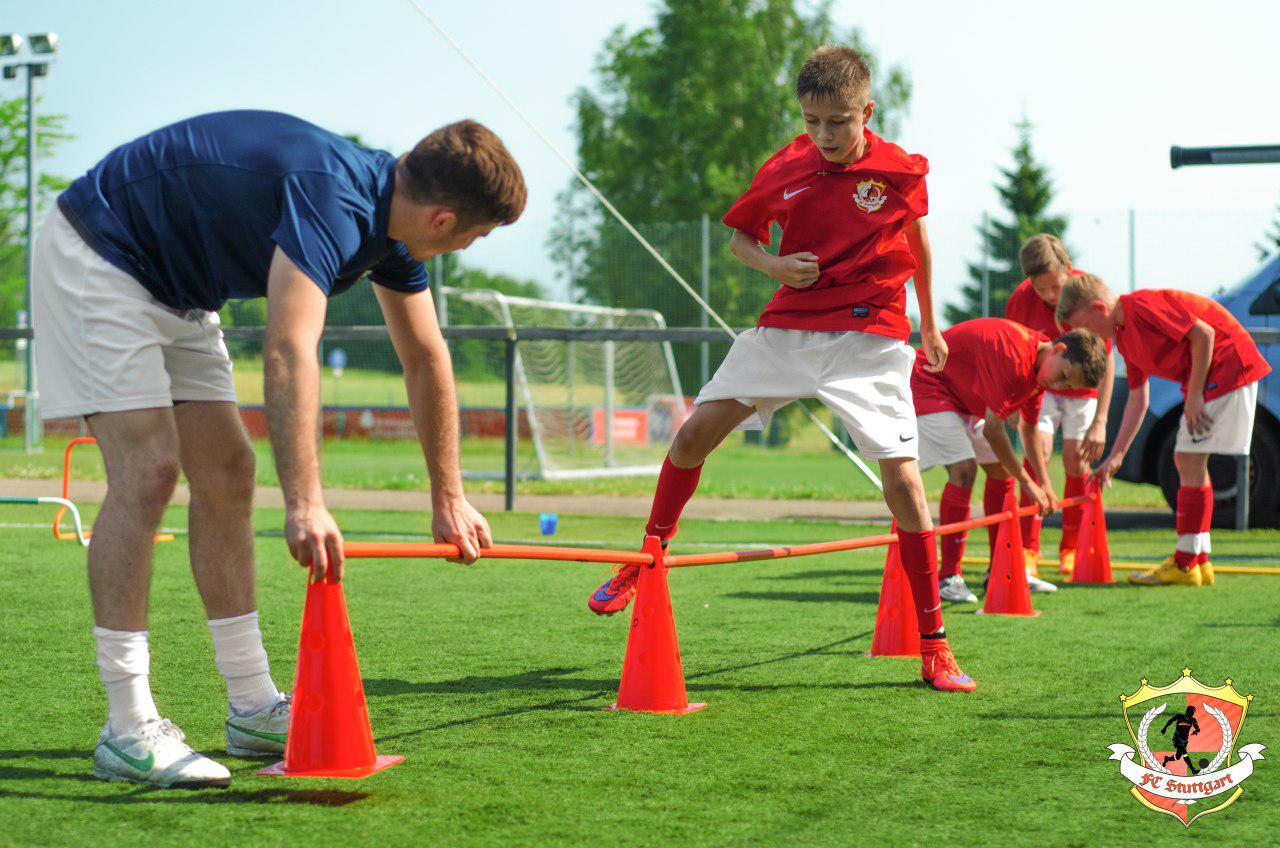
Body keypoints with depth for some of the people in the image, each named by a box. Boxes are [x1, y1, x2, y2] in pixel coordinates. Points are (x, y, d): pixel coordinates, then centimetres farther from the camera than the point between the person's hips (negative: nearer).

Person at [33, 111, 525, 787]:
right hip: (97, 257, -10)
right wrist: (305, 503, -50)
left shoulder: (389, 216, -1)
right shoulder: (333, 203, -31)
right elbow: (289, 354, -43)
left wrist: (448, 498, 14)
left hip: (175, 289, 10)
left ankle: (253, 709, 12)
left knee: (226, 475, 6)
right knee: (148, 468, -18)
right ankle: (128, 730, -15)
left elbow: (425, 359, 11)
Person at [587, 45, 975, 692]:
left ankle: (934, 649, -4)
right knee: (696, 431, -3)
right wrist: (773, 265, -7)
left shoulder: (902, 171, -5)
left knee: (903, 480, -12)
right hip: (787, 328, 3)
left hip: (870, 338, -3)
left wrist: (930, 324, 22)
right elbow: (739, 236, 15)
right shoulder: (783, 172, -1)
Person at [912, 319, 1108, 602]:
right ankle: (948, 578, -21)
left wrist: (1044, 484, 10)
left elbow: (1029, 428, 14)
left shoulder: (1039, 367, -1)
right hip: (929, 385, -10)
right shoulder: (1014, 355, -32)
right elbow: (992, 429, -31)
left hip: (965, 399, 10)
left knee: (1001, 470, 9)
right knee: (964, 468, -23)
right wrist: (1027, 483, -22)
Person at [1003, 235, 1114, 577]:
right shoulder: (1021, 299, -24)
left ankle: (1071, 549, 15)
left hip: (1083, 386, 0)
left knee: (1076, 464, -4)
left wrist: (1100, 421, -28)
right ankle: (1028, 551, -14)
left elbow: (1106, 360, -23)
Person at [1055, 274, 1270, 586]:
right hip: (1204, 378, 10)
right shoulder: (1124, 335, 13)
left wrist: (1194, 395, -18)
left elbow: (1203, 334, -21)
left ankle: (1184, 565, -7)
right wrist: (1116, 455, 14)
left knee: (1191, 459, -10)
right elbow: (1137, 398, 17)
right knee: (1185, 458, 12)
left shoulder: (1142, 305, -18)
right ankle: (1199, 561, 17)